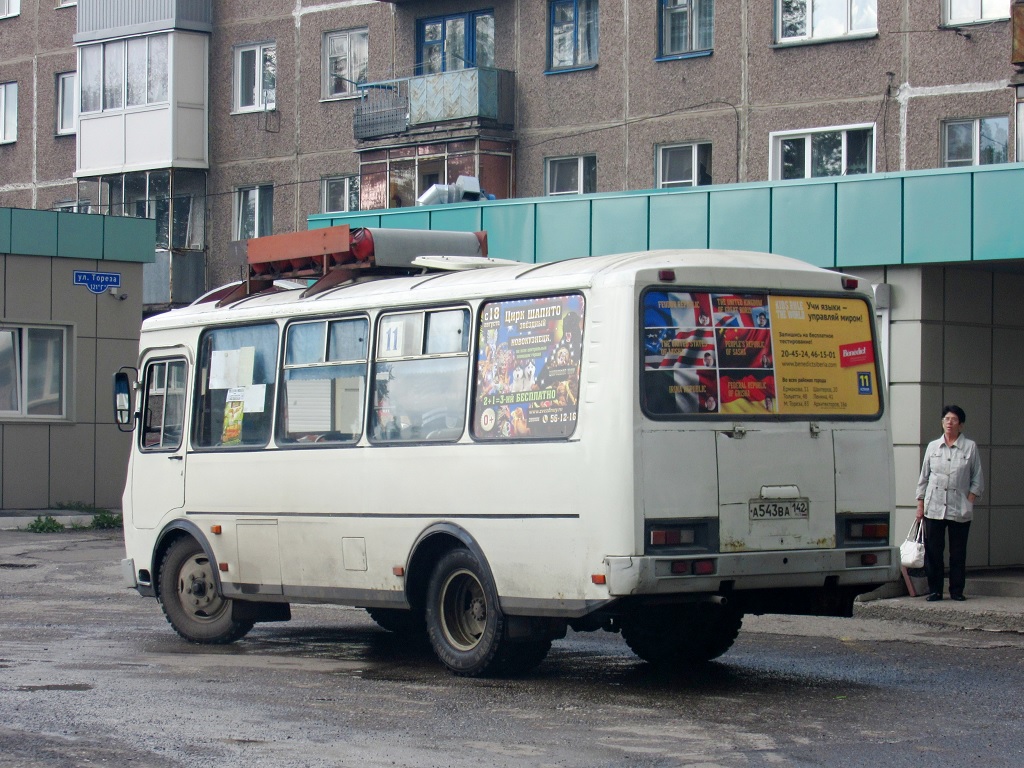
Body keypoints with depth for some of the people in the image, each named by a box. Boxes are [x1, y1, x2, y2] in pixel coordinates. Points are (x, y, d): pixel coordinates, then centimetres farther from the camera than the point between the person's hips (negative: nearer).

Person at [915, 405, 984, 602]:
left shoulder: (970, 447, 3)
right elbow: (924, 477, 13)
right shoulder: (933, 447, 10)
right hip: (934, 508, 2)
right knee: (933, 551, 1)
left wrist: (970, 501, -5)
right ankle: (935, 590, 9)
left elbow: (977, 480, 6)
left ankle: (957, 591, 10)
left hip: (960, 509, -2)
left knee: (958, 552, 2)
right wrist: (920, 504, 8)